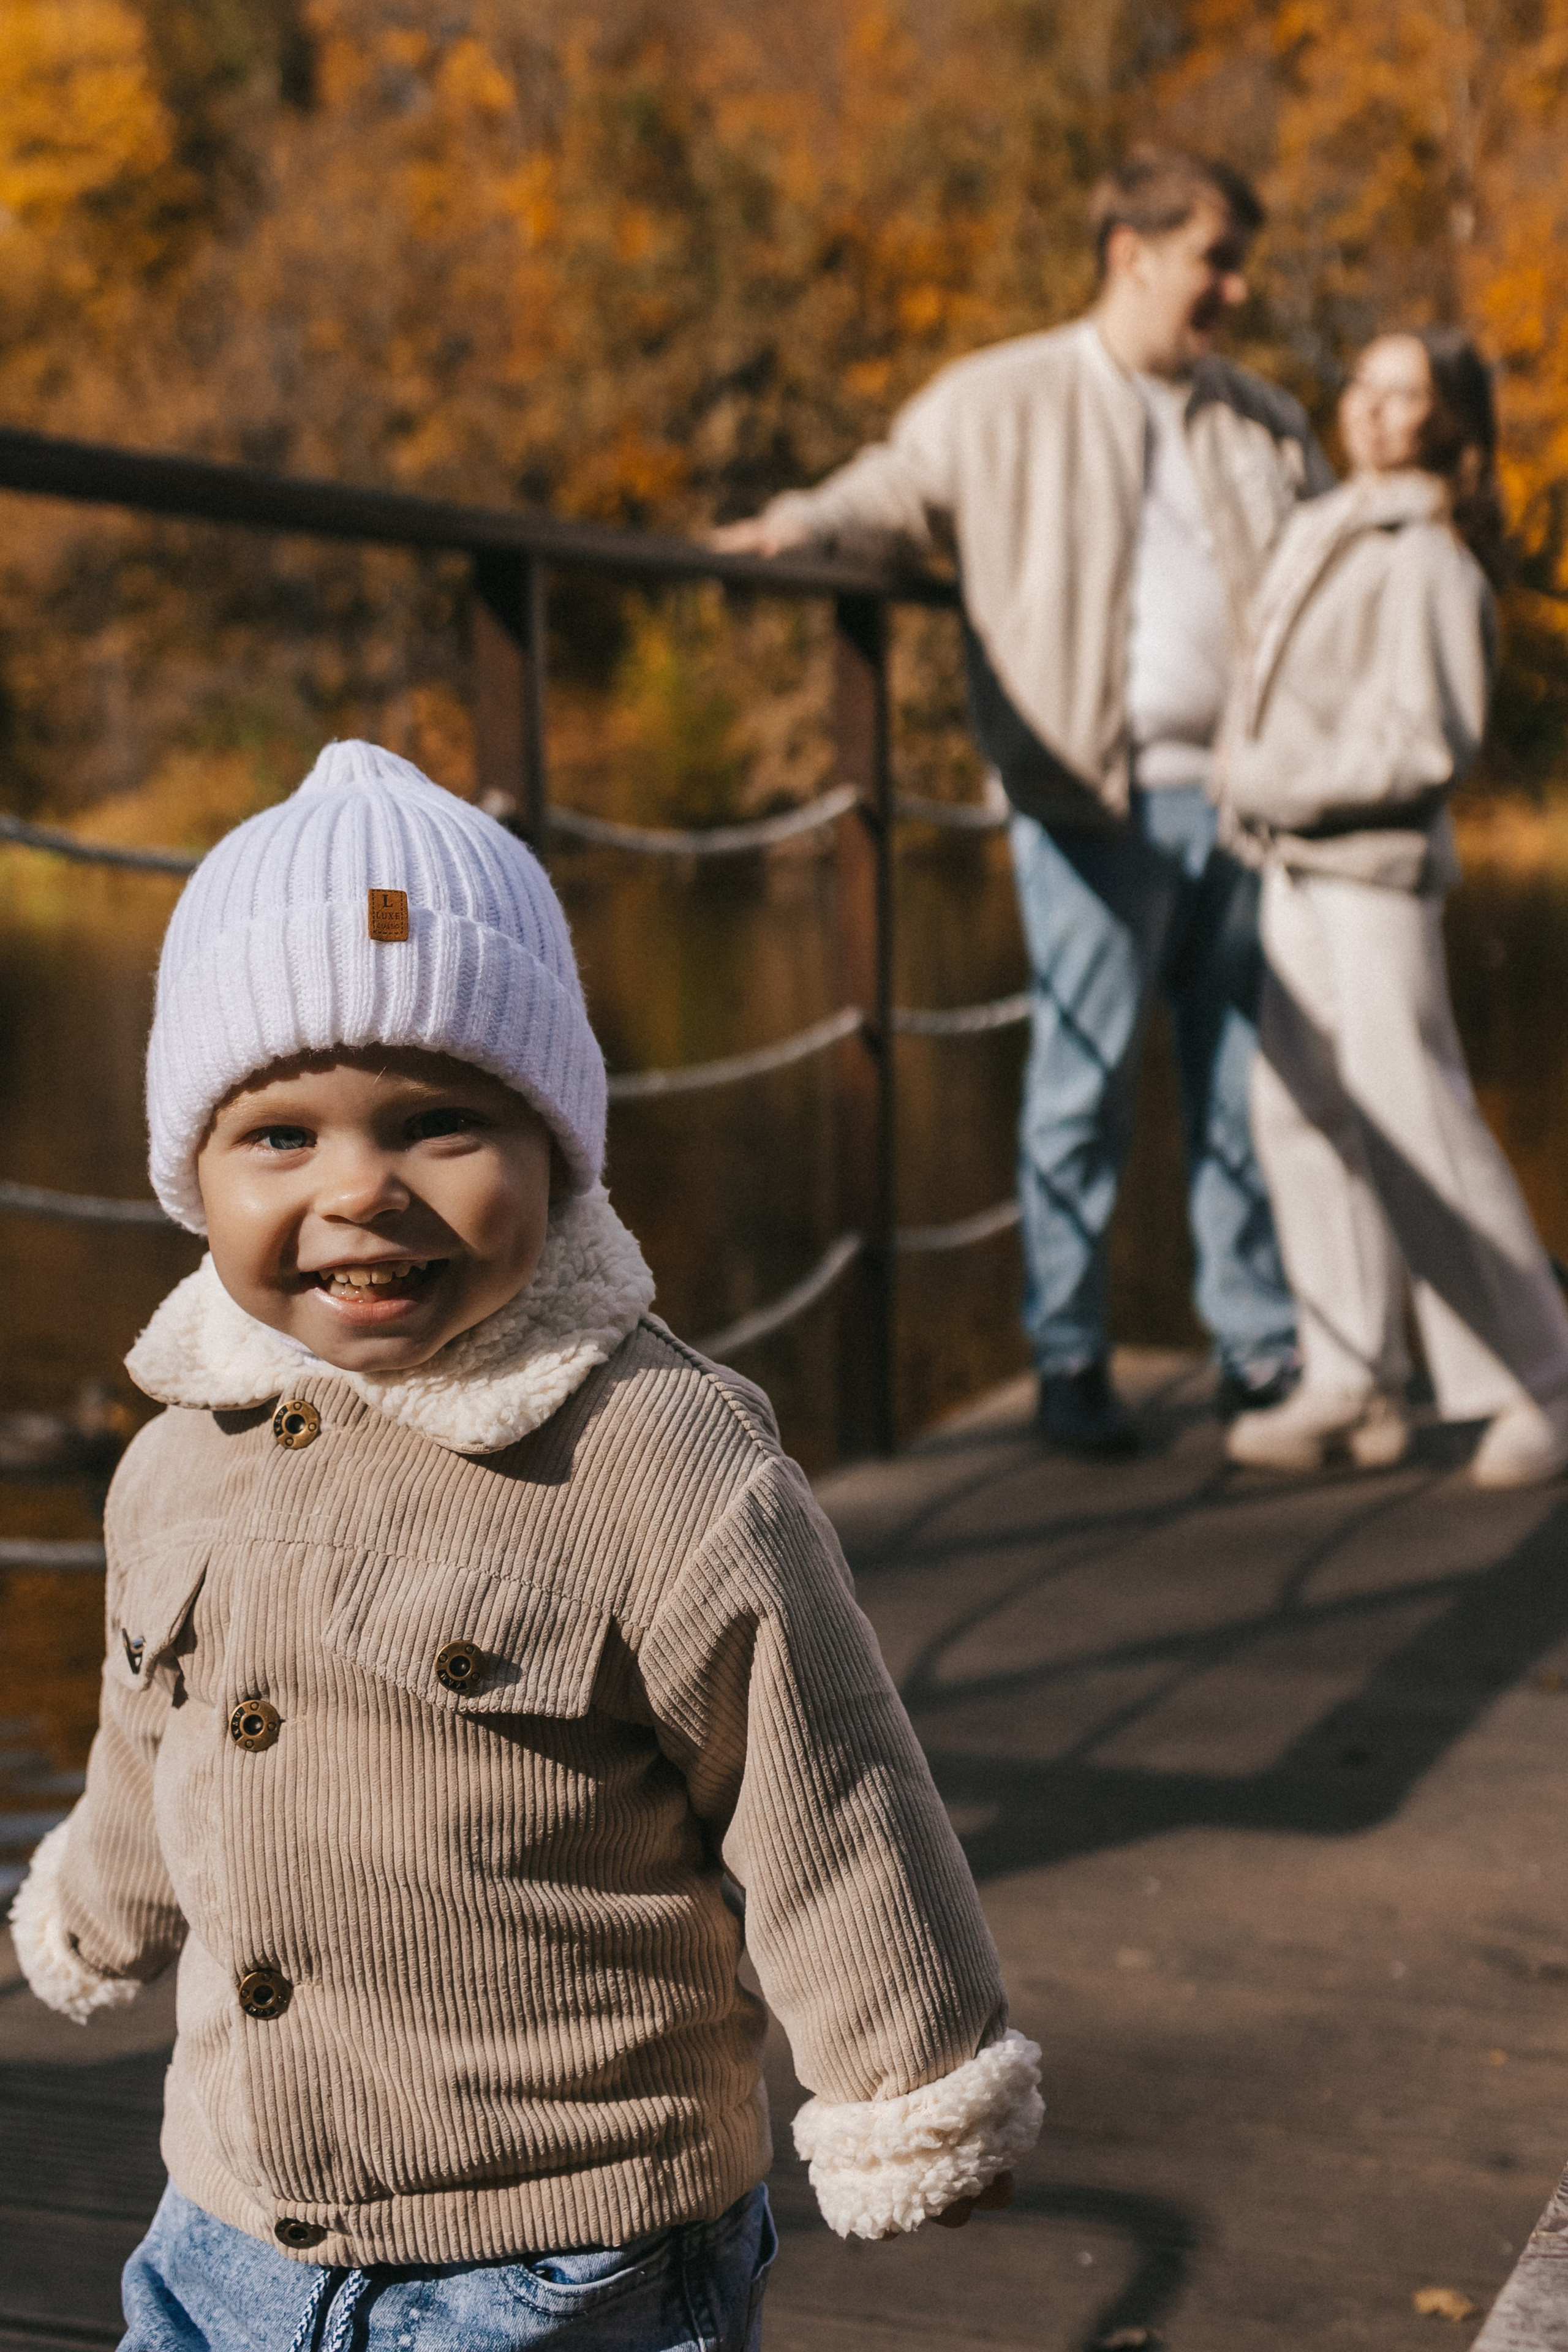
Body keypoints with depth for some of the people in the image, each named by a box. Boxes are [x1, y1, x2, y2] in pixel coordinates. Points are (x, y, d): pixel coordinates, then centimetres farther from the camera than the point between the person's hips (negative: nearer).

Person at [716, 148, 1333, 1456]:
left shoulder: (1266, 425, 17)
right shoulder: (1008, 403, 5)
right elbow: (894, 490, 7)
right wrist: (802, 523, -14)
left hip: (1244, 797, 4)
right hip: (1099, 801, -4)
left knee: (1248, 1087, 9)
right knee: (1085, 1086, -2)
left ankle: (1262, 1348, 19)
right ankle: (1070, 1359, 10)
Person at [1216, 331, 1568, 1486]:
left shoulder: (1427, 562, -12)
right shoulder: (1322, 529, 13)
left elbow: (1429, 741, -18)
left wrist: (1279, 787, -16)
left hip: (1375, 869, -9)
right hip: (1298, 865, 9)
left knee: (1416, 1123, -9)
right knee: (1302, 1111, 4)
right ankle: (1354, 1387, 8)